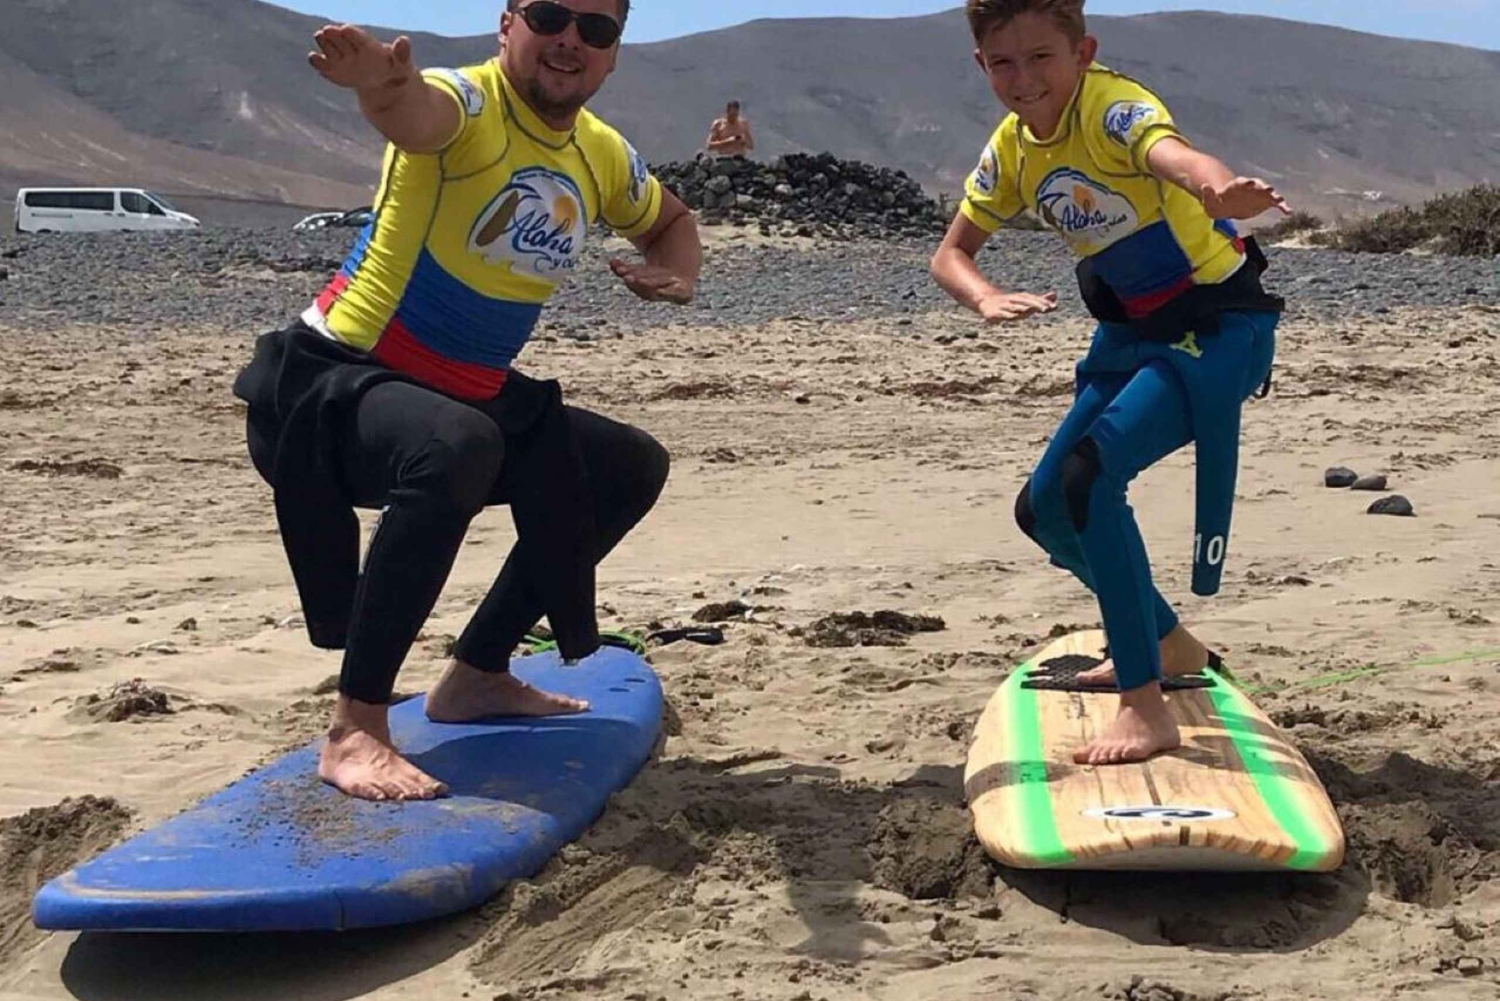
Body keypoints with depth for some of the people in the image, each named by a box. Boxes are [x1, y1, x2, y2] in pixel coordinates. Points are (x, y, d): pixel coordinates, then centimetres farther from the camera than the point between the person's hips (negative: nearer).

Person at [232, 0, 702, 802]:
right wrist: (384, 84, -69)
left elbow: (671, 222, 25)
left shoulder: (603, 158, 4)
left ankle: (478, 676, 19)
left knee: (633, 467, 15)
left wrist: (676, 276, 1)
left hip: (470, 401, 8)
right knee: (457, 449, -40)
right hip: (335, 384, -8)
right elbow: (415, 111, -44)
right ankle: (353, 731, -31)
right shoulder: (468, 106, -18)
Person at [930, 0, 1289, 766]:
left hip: (1217, 323, -8)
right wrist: (988, 301, -17)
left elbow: (1172, 154, -44)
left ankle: (1147, 708, -21)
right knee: (1044, 507, 11)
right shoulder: (1011, 150, 1)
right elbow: (950, 254, 6)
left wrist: (1220, 193, -68)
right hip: (1131, 332, 9)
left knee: (1088, 474, -28)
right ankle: (1168, 645, 34)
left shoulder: (1113, 106, -22)